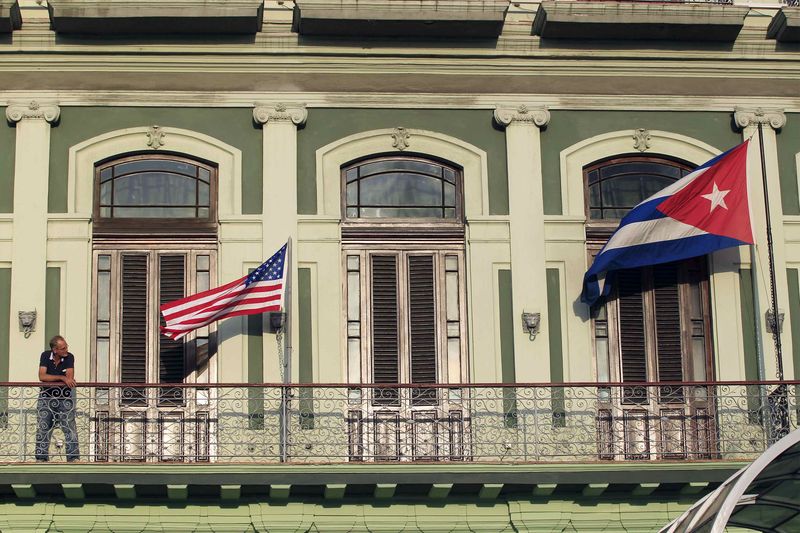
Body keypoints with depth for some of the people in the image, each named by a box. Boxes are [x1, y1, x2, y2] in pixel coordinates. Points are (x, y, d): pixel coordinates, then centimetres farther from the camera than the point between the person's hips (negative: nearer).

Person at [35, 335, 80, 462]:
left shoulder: (69, 357, -8)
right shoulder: (46, 356, -7)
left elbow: (70, 378, -17)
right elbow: (42, 377, -16)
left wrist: (50, 378, -16)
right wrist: (62, 378, -21)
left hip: (65, 398, -1)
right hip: (46, 398, 1)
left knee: (70, 429, -7)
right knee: (43, 430, 4)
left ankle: (73, 457, -6)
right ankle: (41, 458, 12)